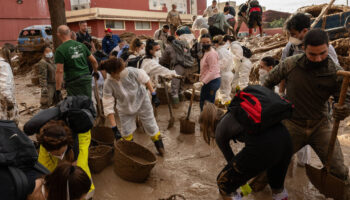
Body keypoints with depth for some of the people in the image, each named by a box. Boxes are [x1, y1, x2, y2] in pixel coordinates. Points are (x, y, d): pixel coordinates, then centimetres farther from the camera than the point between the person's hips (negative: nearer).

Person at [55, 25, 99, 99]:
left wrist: (58, 89, -10)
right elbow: (94, 61, 10)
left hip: (73, 82, -4)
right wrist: (95, 72, 28)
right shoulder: (81, 45, 7)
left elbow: (59, 71, -13)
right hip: (87, 78, 5)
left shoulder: (60, 50, -7)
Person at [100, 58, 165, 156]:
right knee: (126, 133, 2)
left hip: (142, 102, 0)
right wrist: (114, 129, -27)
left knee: (151, 126, 9)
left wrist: (154, 95, -8)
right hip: (125, 109, 0)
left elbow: (145, 79, -11)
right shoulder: (108, 85, -31)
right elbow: (108, 108, -26)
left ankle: (160, 147, 34)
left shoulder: (131, 72, -31)